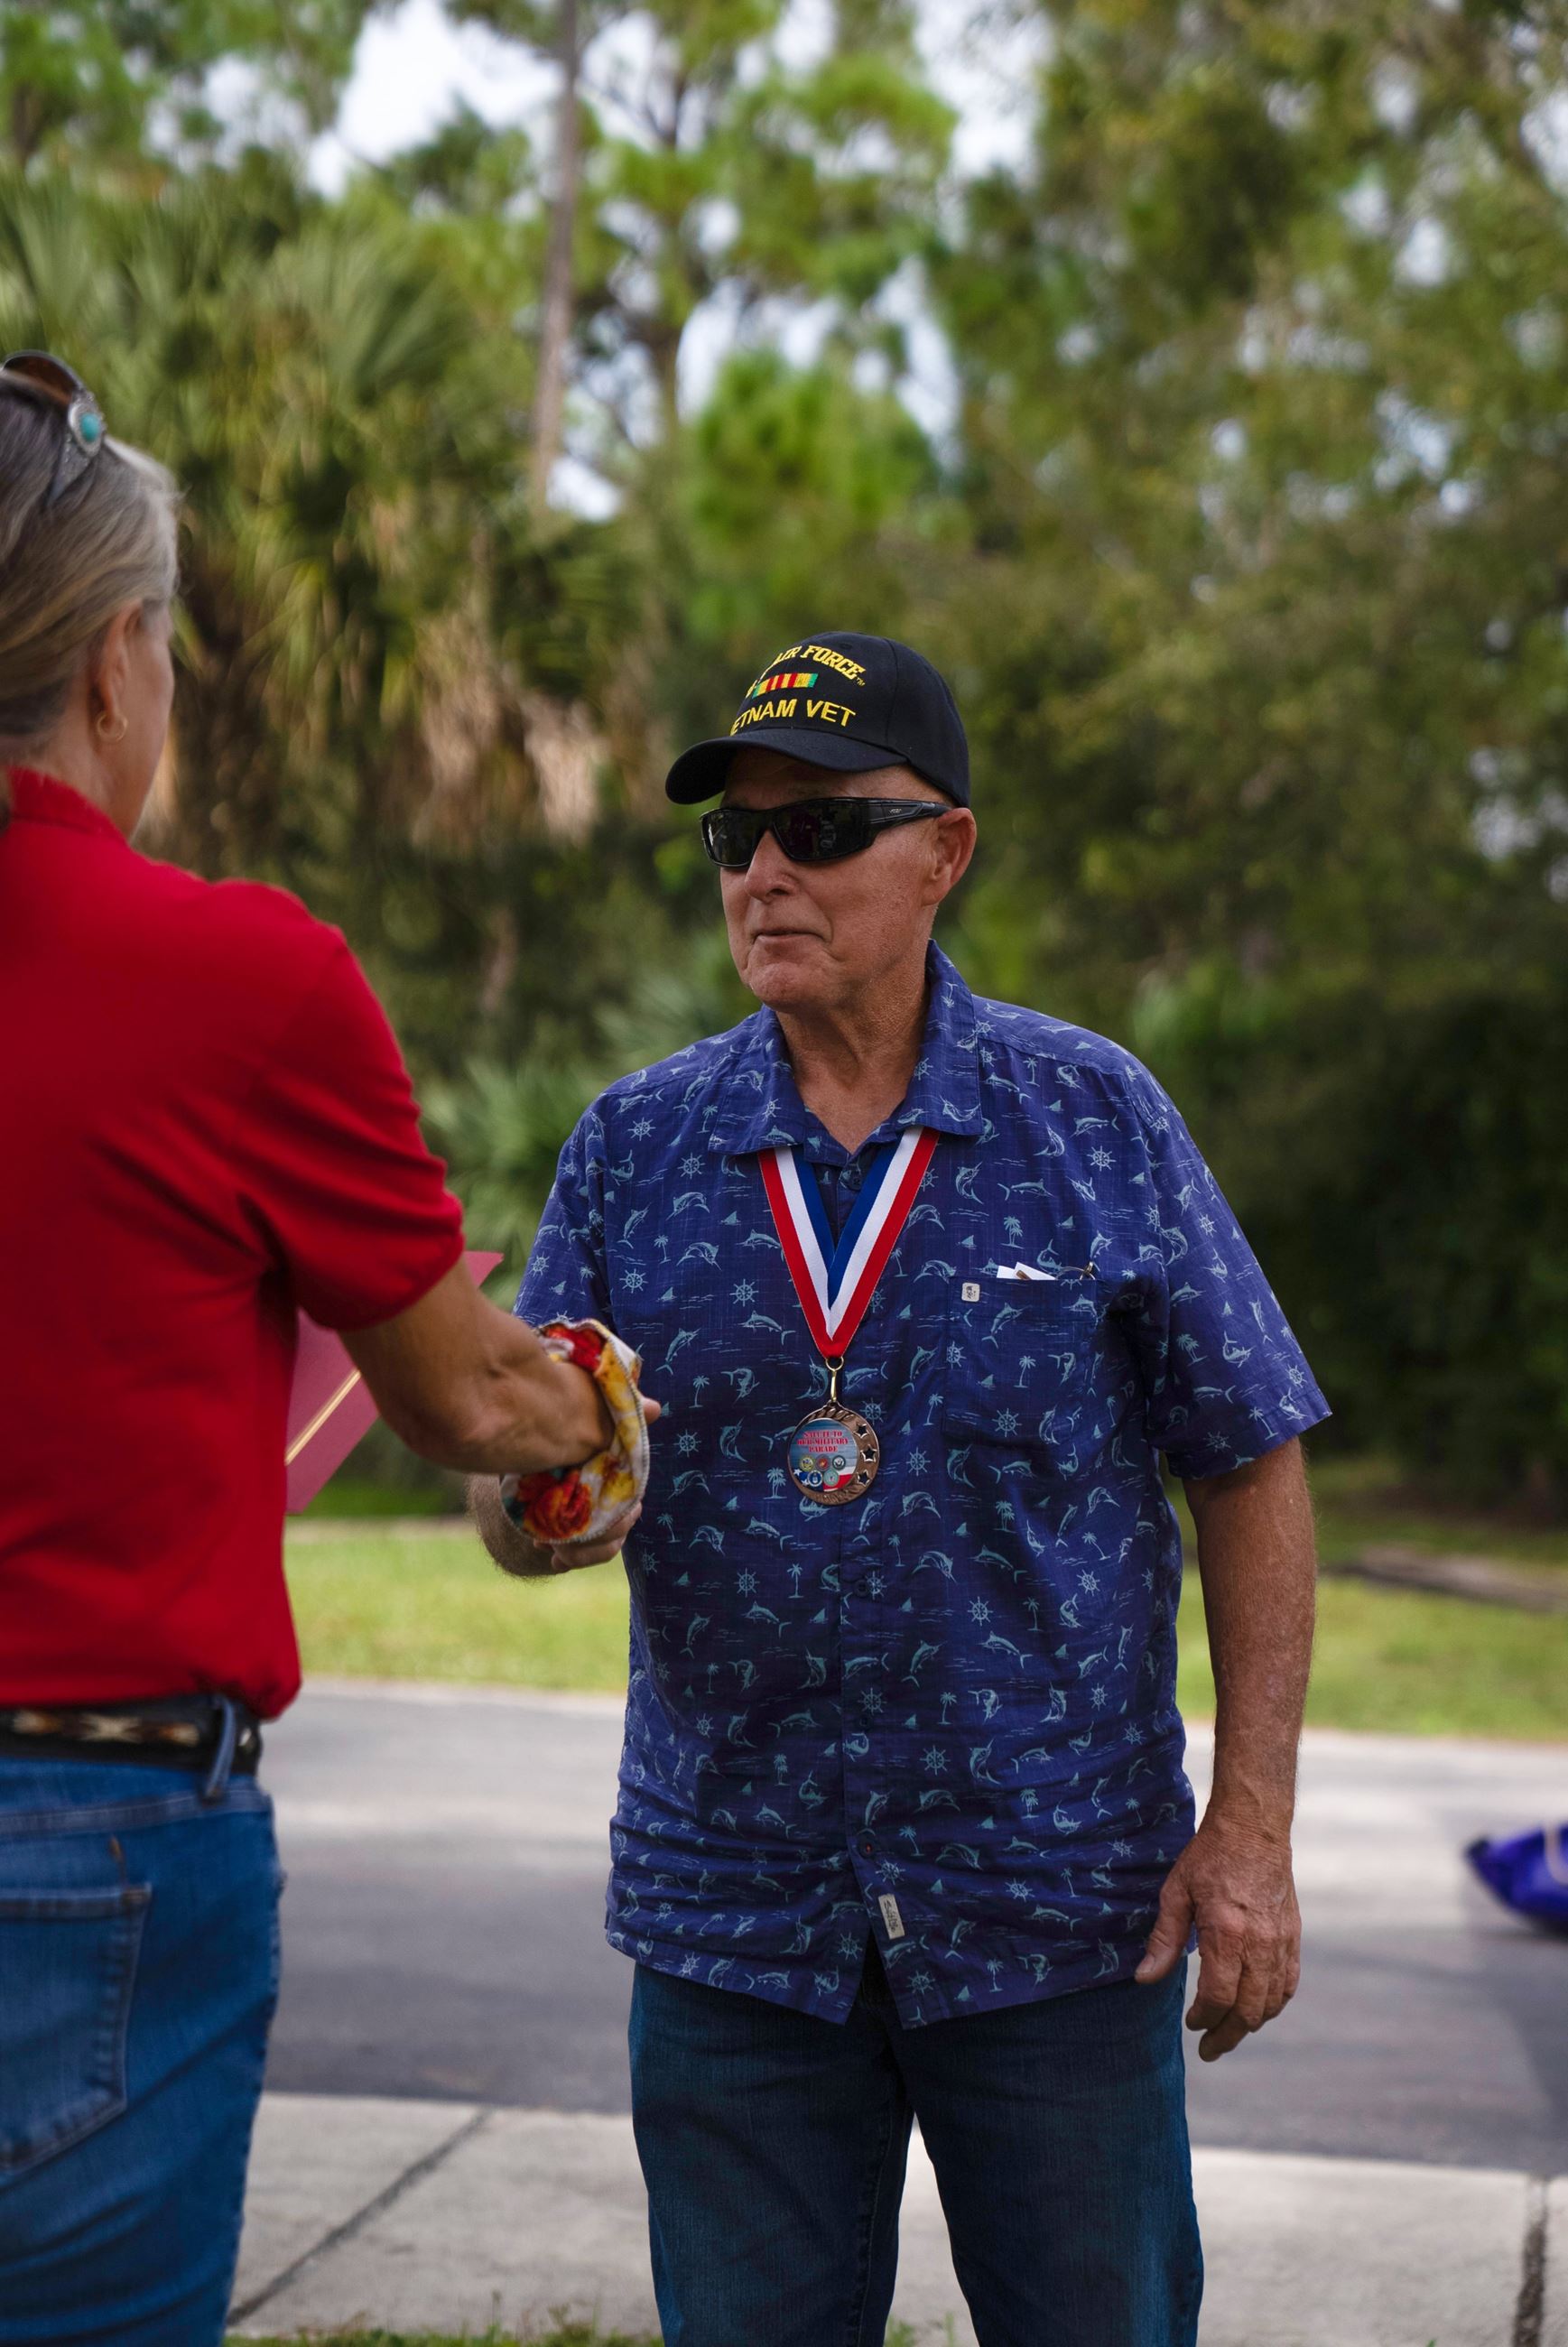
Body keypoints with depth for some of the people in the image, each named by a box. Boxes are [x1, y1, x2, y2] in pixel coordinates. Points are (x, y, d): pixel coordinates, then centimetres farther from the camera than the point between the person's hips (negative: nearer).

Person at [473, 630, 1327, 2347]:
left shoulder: (1095, 1120, -1)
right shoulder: (635, 1149, 4)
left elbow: (1249, 1467, 1)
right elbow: (512, 1515, 3)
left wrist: (1253, 1824, -6)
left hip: (1055, 1907, -1)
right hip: (730, 1919, 2)